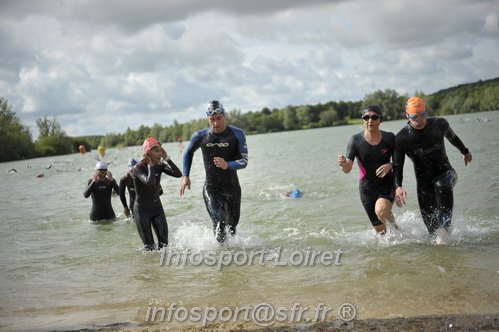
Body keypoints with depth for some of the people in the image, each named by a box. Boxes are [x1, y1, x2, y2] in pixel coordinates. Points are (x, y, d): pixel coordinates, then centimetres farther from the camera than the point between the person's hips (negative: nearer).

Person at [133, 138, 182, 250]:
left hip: (157, 207, 5)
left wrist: (166, 158, -12)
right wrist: (150, 165, -22)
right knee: (149, 246, -5)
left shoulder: (160, 166, 0)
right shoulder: (138, 168, -17)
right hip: (142, 210, -5)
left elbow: (178, 174, -14)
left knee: (164, 244, 0)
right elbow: (149, 182, -35)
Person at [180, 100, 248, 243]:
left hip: (232, 188, 0)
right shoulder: (200, 136, -5)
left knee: (232, 226, 11)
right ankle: (221, 244, -1)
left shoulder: (237, 134, -11)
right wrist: (185, 176, 7)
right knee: (219, 221, -25)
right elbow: (188, 153, 16)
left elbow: (244, 161, -14)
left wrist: (227, 165, -35)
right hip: (210, 188, 0)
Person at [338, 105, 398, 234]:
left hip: (387, 183, -1)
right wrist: (343, 164, -39)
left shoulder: (389, 138, -7)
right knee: (380, 231, 9)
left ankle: (394, 224, 2)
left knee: (381, 211, -33)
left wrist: (390, 165, -20)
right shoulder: (355, 140, -11)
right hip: (367, 188, 1)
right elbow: (347, 169, -15)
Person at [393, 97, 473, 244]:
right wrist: (398, 187, -31)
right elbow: (397, 166, -12)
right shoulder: (402, 138, -16)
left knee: (442, 185, -37)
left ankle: (445, 226, -32)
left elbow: (452, 137, 13)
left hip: (445, 172, 0)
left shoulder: (439, 124, -10)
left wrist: (465, 152, 31)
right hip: (424, 180, 0)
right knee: (431, 223, -5)